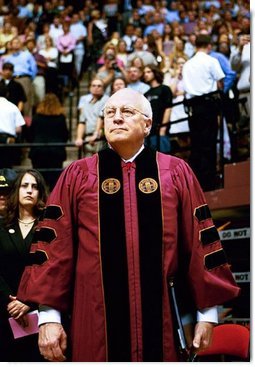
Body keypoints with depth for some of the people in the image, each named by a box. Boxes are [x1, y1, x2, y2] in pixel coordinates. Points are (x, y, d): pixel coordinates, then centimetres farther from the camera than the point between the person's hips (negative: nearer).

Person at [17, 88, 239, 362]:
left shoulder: (176, 173, 5)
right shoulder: (77, 176, 5)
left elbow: (200, 240, 5)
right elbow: (54, 245, 1)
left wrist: (207, 313, 3)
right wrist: (49, 316, -5)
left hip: (163, 318, 0)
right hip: (96, 322, 0)